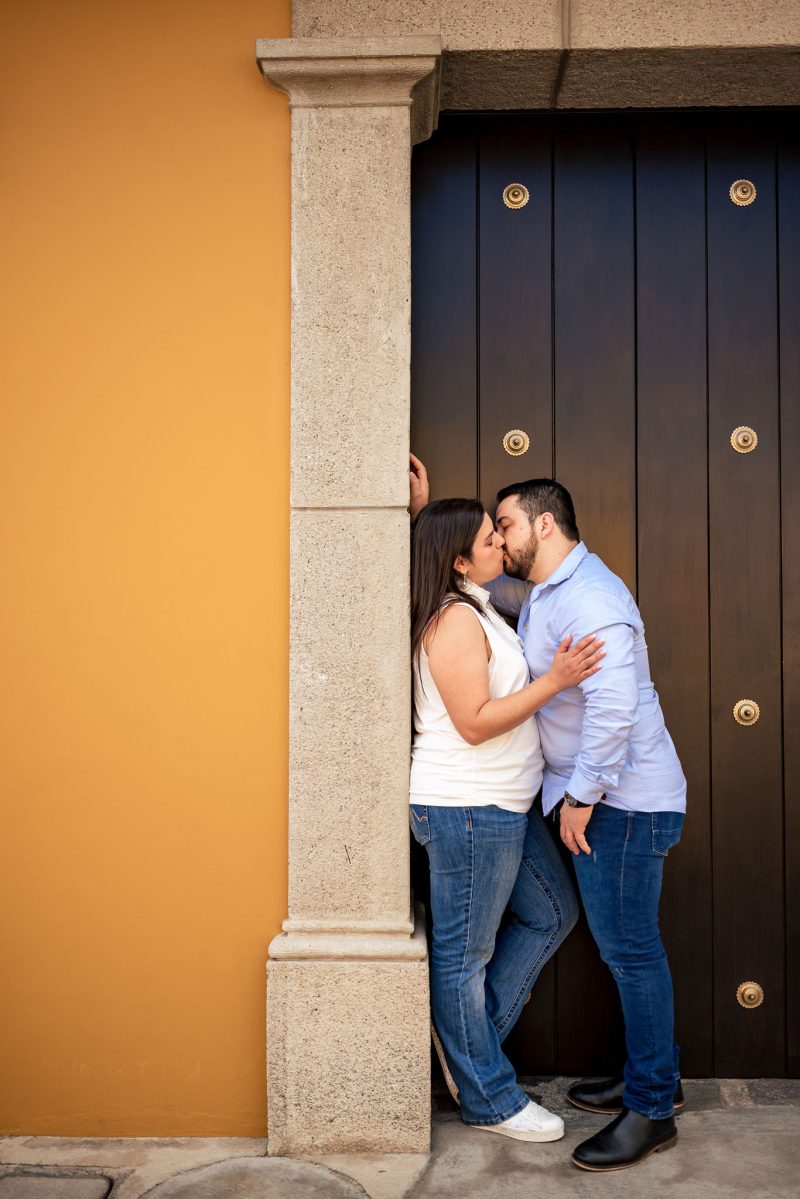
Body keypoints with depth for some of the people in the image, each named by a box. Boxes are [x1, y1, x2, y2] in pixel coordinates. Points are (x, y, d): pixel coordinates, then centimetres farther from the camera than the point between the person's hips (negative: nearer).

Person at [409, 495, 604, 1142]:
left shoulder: (475, 610, 12)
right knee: (466, 952, 5)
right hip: (466, 808, -10)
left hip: (502, 806, 10)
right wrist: (555, 680, -20)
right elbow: (474, 723, -21)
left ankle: (466, 1037, 28)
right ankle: (488, 1099, 20)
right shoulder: (455, 618, -18)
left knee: (553, 913, 19)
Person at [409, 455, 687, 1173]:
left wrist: (581, 797, -23)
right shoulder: (539, 591, 12)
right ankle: (656, 1077, 31)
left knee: (629, 948, -2)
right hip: (608, 796, 10)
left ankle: (651, 1112, 11)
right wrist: (425, 515, 13)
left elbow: (613, 705, -30)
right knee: (628, 944, 17)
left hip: (622, 799, -10)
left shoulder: (589, 598, -21)